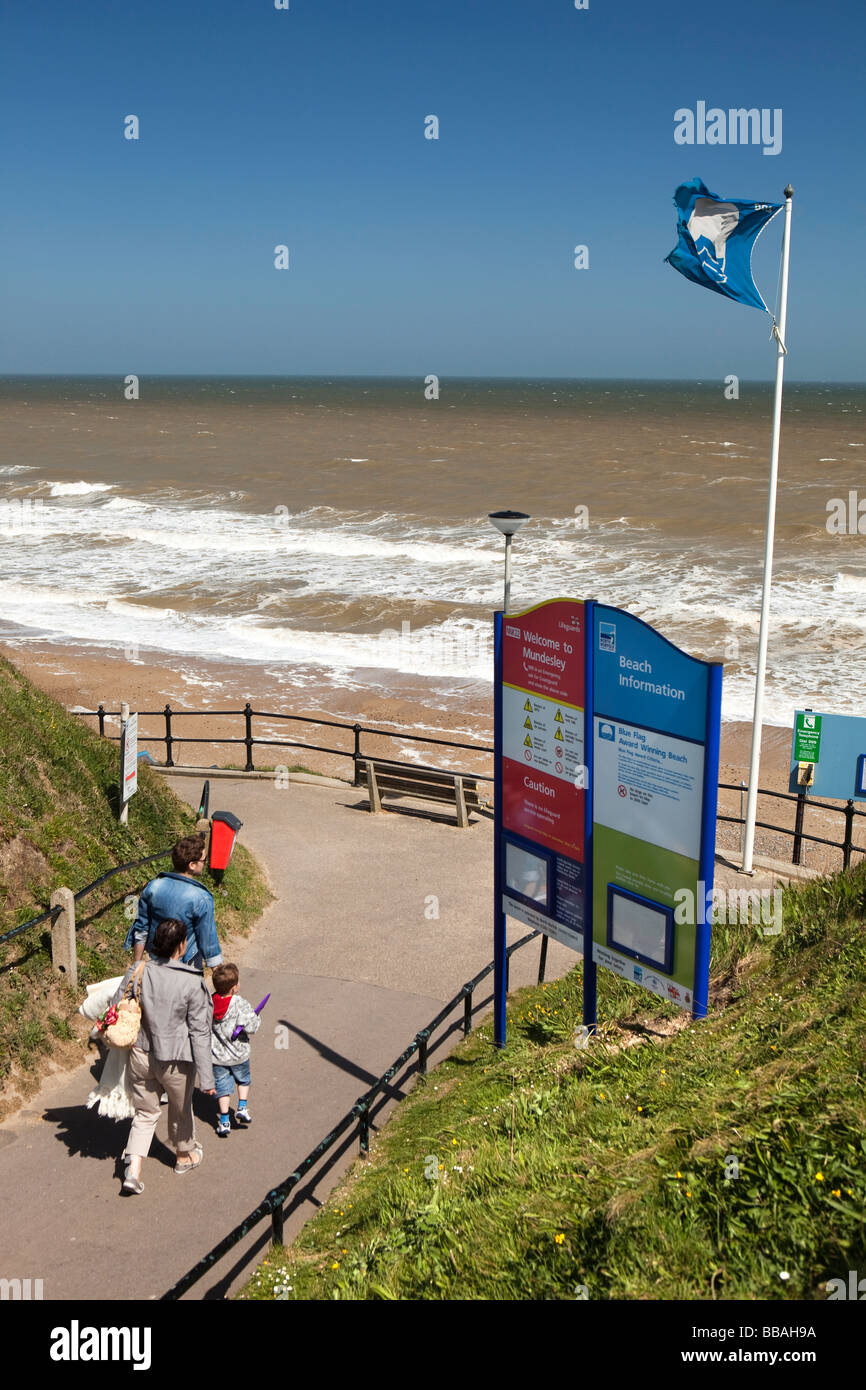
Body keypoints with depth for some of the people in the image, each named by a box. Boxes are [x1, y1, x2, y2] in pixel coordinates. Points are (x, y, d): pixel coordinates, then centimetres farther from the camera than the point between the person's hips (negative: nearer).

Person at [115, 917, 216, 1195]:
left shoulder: (137, 972, -12)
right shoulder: (192, 983, -21)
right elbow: (199, 1033, -17)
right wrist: (207, 1078, -12)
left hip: (140, 1055, 3)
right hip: (175, 1060, -2)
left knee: (145, 1112, 20)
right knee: (180, 1109, 23)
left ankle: (133, 1170, 10)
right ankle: (185, 1156, 45)